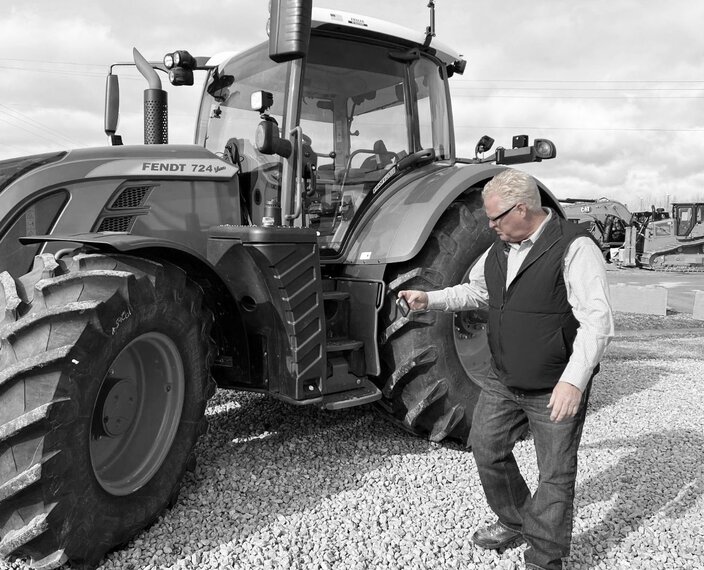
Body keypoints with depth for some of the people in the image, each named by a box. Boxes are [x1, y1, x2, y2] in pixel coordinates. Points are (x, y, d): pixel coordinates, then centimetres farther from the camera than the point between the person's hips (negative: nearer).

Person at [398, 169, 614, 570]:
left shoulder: (574, 248, -19)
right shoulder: (500, 249, 5)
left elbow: (597, 319, -24)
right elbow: (475, 292, 20)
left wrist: (574, 379, -31)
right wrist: (429, 300, 8)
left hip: (556, 388, -7)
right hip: (504, 380, 8)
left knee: (555, 472, 7)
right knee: (487, 447, 17)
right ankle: (515, 522, 40)